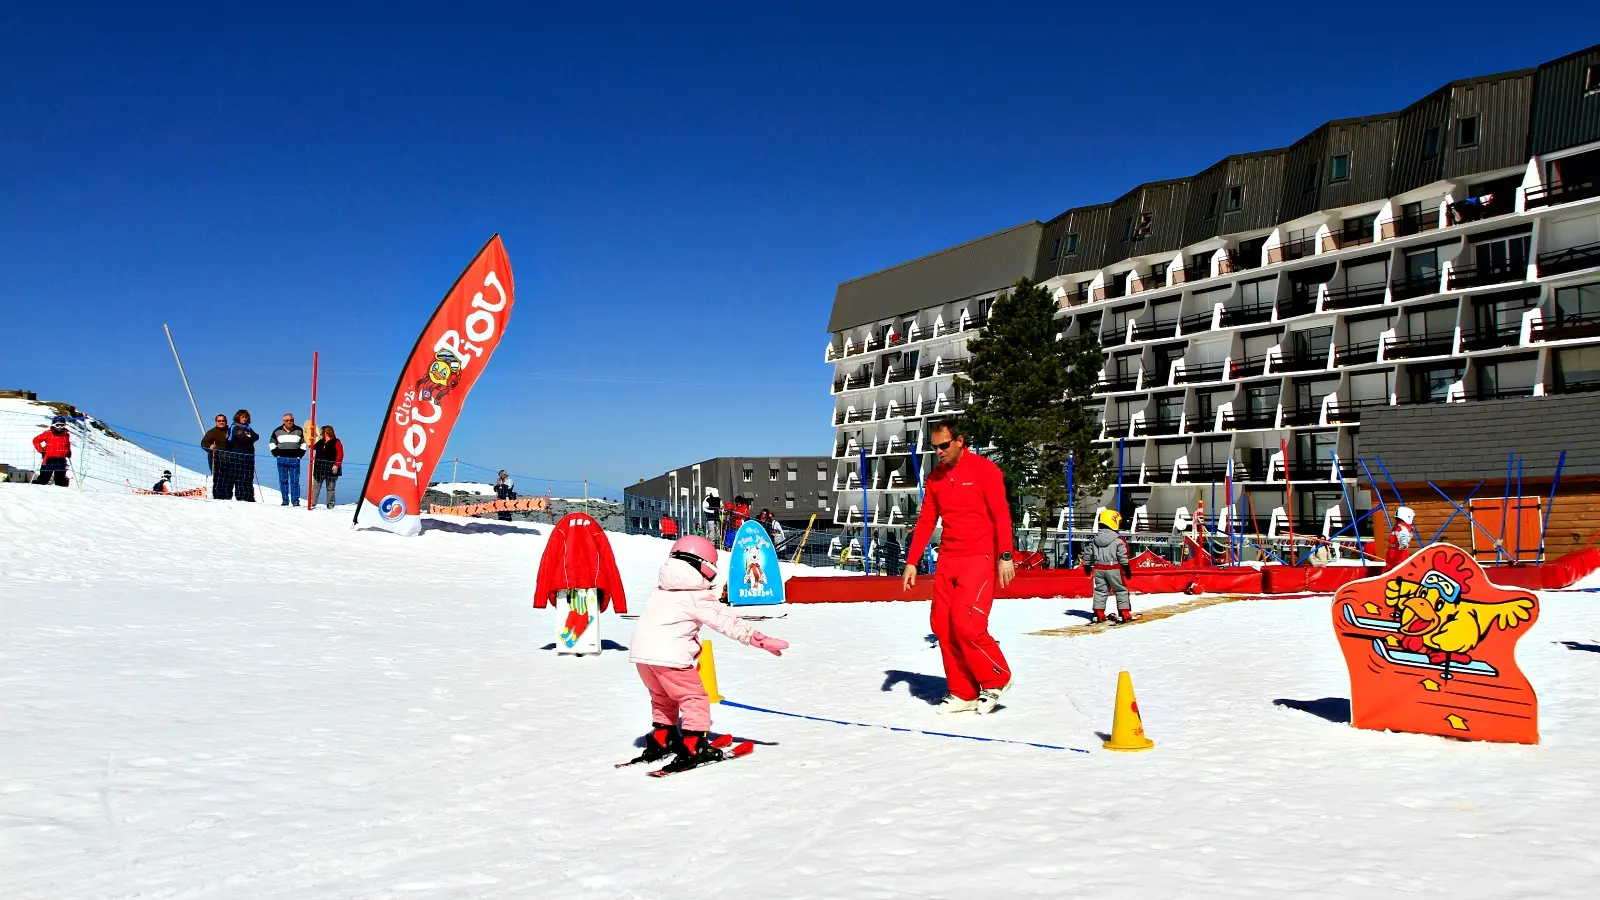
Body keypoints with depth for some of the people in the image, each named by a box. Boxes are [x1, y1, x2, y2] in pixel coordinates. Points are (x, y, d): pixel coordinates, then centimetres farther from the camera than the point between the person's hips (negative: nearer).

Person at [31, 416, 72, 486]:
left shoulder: (66, 435, 9)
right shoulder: (47, 433, -2)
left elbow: (68, 445, 27)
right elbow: (36, 440, 4)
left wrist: (68, 453, 11)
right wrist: (41, 450, -3)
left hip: (61, 460, 2)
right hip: (49, 459, -2)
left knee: (60, 480, 5)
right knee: (44, 478, 2)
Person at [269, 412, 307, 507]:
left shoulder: (299, 431, 5)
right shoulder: (278, 431, 6)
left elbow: (304, 443, 14)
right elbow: (272, 443, 16)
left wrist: (300, 454, 5)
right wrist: (276, 453, 6)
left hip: (295, 460, -1)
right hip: (282, 459, 1)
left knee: (295, 481, -4)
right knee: (283, 481, 3)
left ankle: (295, 501, -3)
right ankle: (285, 501, 8)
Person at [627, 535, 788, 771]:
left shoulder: (661, 589, 18)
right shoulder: (698, 597, -5)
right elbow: (728, 622, -7)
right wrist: (760, 639, -7)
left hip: (641, 651, 8)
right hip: (669, 655, -7)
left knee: (662, 698, 26)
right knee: (694, 698, 5)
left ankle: (660, 741, 32)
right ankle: (693, 748, -1)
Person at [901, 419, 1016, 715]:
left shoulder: (984, 470, -6)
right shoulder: (935, 478, 11)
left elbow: (1001, 514, -10)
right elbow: (926, 521, 13)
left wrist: (1005, 556, -19)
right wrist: (912, 562, 8)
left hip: (979, 559, -6)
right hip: (947, 560, 6)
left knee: (966, 623, -15)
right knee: (943, 625, 2)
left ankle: (997, 679, 8)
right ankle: (963, 693, 13)